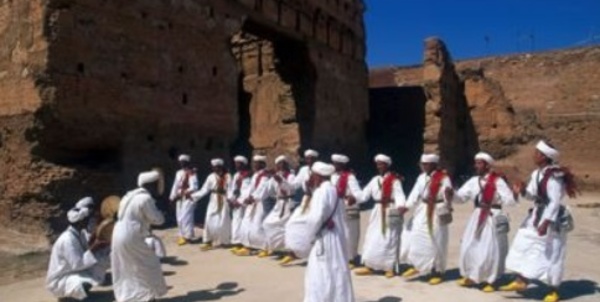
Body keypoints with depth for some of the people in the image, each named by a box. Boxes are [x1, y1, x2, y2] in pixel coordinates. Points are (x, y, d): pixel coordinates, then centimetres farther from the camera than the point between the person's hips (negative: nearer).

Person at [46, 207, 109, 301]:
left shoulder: (79, 234, 0)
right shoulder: (67, 239, -26)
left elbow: (84, 254, 5)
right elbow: (76, 264, -28)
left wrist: (95, 247, -11)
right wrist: (94, 249, -28)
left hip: (72, 272, 9)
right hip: (59, 281, -9)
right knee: (85, 285, -32)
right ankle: (65, 296, -4)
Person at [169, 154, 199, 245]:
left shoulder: (191, 173, -13)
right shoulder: (179, 173, 14)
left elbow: (194, 187, -18)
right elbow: (175, 185, 18)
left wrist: (183, 192, -21)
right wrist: (172, 196, 12)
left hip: (188, 198, -8)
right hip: (179, 198, 8)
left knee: (185, 217, -9)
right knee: (179, 217, 11)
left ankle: (187, 236, 0)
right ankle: (182, 235, 23)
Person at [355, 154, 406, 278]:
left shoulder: (394, 180, -8)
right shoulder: (375, 180, 11)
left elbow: (399, 194, -19)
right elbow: (365, 193, 7)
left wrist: (400, 205, -38)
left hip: (391, 212, -6)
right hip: (378, 212, 6)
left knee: (389, 240, 1)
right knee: (372, 239, 6)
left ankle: (389, 268, 13)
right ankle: (369, 266, 14)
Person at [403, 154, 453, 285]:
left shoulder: (443, 178, -12)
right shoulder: (421, 177, 7)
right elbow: (415, 193, 3)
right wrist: (407, 206, -7)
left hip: (437, 213, -6)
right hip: (422, 212, 6)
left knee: (436, 243, 3)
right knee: (416, 239, 8)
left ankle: (437, 272, 17)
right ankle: (416, 266, 24)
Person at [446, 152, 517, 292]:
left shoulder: (497, 181, -11)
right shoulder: (473, 181, 5)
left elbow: (510, 200, -16)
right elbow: (461, 197, 3)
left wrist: (494, 204, -31)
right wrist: (451, 194, -16)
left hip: (493, 219, -6)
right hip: (477, 218, 6)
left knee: (490, 252, 0)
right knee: (468, 248, 9)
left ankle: (490, 281, 19)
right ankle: (470, 276, 29)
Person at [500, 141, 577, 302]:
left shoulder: (554, 176, -21)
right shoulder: (537, 173, 5)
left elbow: (555, 202, -24)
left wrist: (546, 222, -28)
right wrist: (523, 191, -10)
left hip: (552, 219, -9)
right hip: (537, 215, 9)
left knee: (550, 254, 2)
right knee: (525, 244, 8)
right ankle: (521, 281, 18)